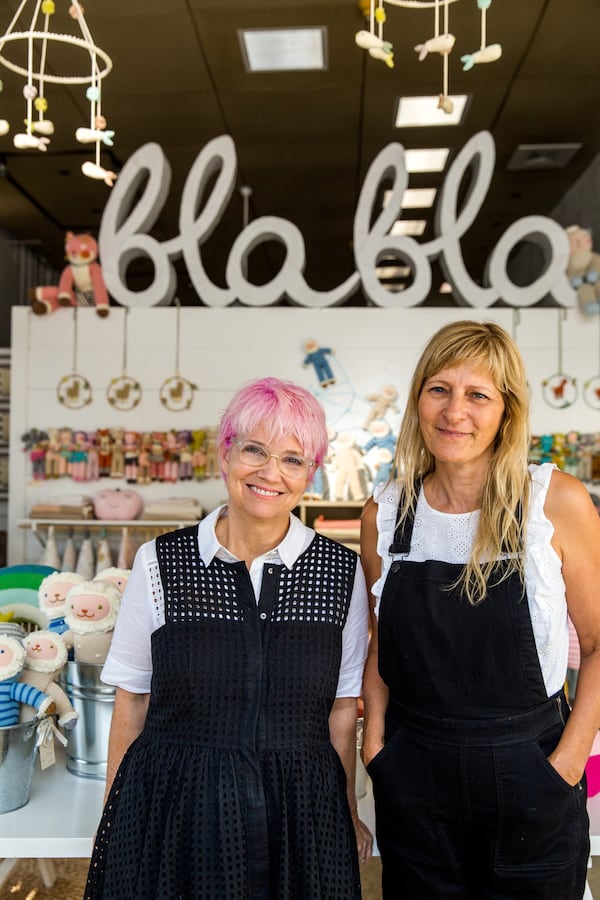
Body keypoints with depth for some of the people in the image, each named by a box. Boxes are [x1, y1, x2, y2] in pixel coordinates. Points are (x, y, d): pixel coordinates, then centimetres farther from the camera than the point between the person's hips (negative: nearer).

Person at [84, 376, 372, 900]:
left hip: (299, 817, 1)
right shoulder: (159, 563, -6)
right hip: (170, 813, 0)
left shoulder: (342, 572, -5)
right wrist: (114, 818, 4)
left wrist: (348, 815, 8)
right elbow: (132, 702, 1)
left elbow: (341, 709, 3)